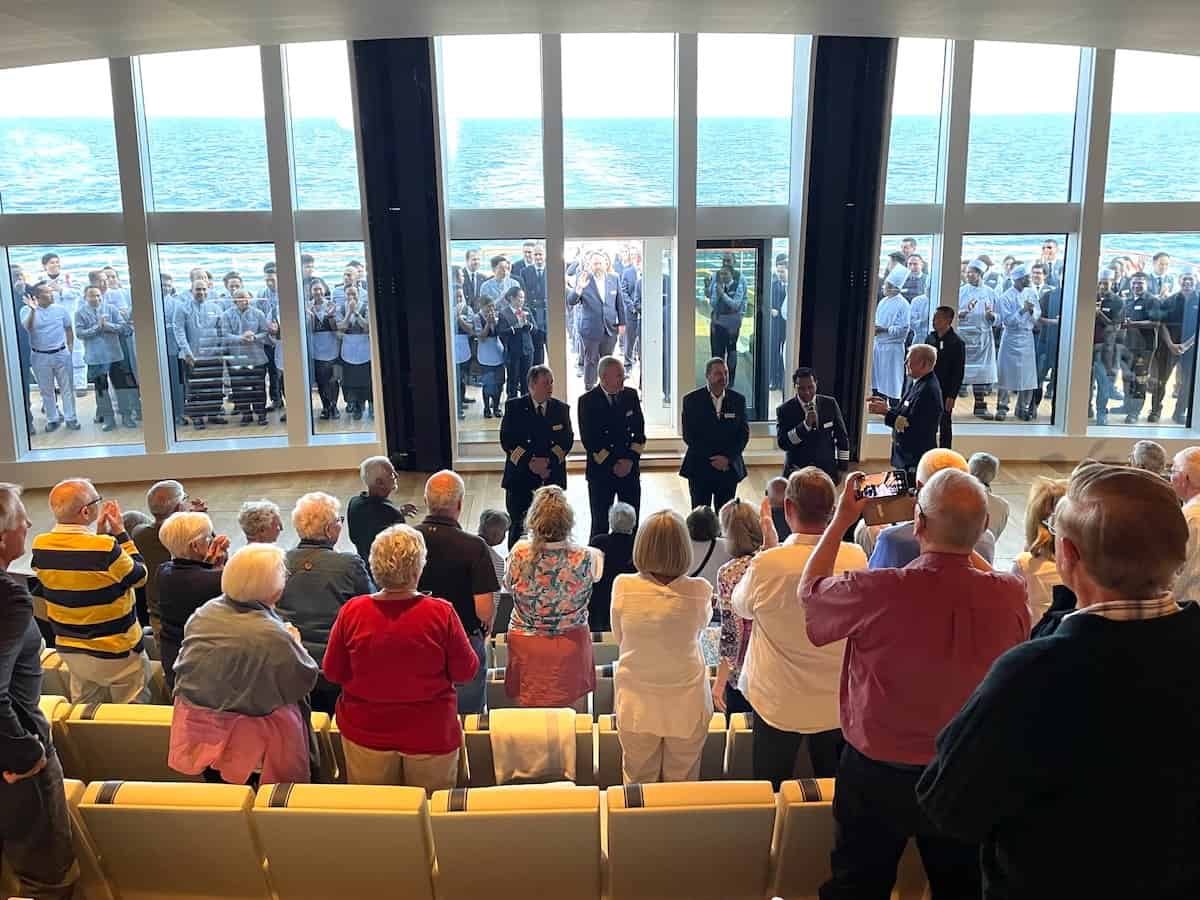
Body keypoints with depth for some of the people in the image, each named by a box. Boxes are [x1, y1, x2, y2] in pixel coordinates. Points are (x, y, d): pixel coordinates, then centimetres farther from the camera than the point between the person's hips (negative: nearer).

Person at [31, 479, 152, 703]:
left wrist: (99, 534, 4)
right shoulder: (107, 548, -28)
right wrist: (120, 532, -7)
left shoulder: (40, 546, -8)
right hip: (116, 652, -6)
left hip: (69, 649, 6)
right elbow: (139, 576, -10)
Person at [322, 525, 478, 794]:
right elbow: (466, 672, -8)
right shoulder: (441, 613, -19)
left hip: (366, 734, 2)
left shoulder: (351, 612, -13)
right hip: (430, 736, -2)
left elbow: (332, 672, -1)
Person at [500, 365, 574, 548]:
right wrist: (529, 462, -14)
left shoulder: (561, 408, 7)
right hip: (520, 476, -2)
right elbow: (507, 440, -5)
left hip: (552, 476, 2)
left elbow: (567, 440, 3)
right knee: (518, 526, 1)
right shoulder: (514, 407, 0)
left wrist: (550, 460, -11)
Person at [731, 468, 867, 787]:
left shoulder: (767, 564, -24)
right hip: (837, 701, 3)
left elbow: (740, 606, -3)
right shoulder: (855, 559, -15)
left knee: (771, 792, 17)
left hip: (779, 704, -2)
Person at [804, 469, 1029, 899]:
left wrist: (842, 518, 3)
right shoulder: (1010, 596, -20)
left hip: (878, 777, -2)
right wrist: (957, 528, 8)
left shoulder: (876, 592, -29)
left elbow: (809, 588, -6)